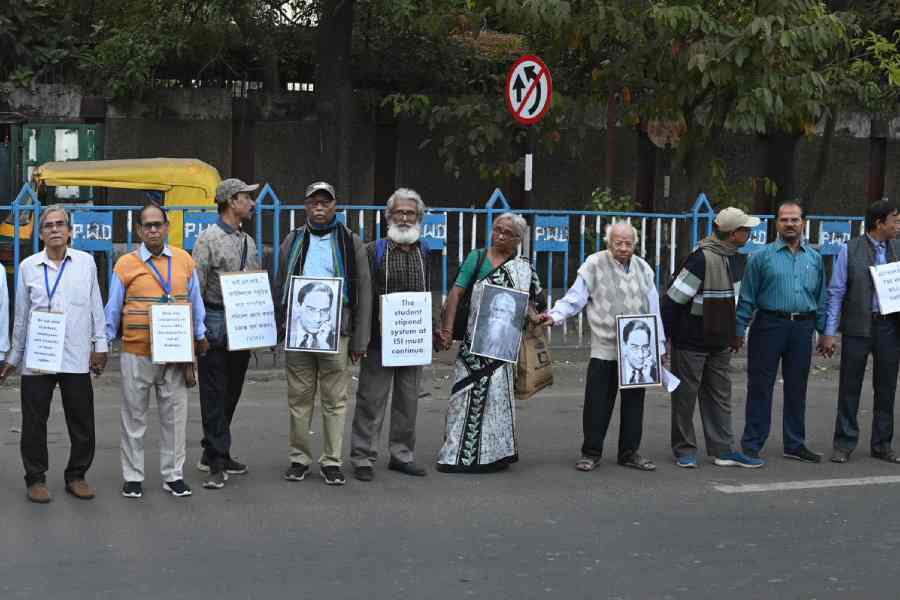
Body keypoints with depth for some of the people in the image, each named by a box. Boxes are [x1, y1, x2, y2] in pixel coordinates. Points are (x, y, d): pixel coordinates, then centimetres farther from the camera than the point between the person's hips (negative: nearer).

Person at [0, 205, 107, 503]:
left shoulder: (86, 262, 5)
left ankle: (76, 475, 19)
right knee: (34, 422, 4)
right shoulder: (28, 266, 5)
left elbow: (96, 306, 9)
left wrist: (100, 345, 5)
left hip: (77, 358, 0)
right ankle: (36, 479, 16)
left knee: (82, 422, 5)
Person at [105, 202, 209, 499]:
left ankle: (173, 475, 16)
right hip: (136, 353, -1)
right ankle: (133, 477, 16)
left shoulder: (184, 260, 6)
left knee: (174, 416, 6)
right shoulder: (126, 264, 1)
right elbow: (113, 308, 5)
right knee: (134, 417, 7)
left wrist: (200, 337, 11)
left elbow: (195, 301, 12)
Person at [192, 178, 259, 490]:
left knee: (232, 393, 12)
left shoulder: (249, 242, 16)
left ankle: (214, 453, 24)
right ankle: (217, 463, -1)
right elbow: (196, 286, -11)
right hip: (216, 326, -7)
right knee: (214, 395, -3)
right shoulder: (209, 238, -7)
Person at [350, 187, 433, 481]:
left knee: (408, 401, 11)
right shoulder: (373, 251, -3)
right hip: (379, 340, -4)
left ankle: (402, 454, 21)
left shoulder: (425, 252, 12)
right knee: (371, 400, 0)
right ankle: (363, 458, 6)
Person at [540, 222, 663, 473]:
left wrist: (659, 344, 13)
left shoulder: (643, 269, 12)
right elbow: (574, 298, -5)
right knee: (597, 402, -3)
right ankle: (591, 453, 9)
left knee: (633, 403, 9)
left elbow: (653, 310, 15)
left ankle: (629, 452, 20)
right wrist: (555, 315, -23)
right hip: (604, 348, -4)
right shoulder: (594, 265, -2)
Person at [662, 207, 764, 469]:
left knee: (720, 396, 10)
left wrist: (732, 334, 20)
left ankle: (724, 450, 16)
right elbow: (673, 300, -20)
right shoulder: (702, 258, -22)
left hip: (719, 343, 8)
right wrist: (663, 337, -16)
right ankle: (684, 450, 15)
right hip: (691, 342, -8)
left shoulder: (730, 257, 6)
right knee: (686, 395, 4)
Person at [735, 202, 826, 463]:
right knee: (760, 387, 0)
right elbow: (747, 297, -1)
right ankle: (751, 444, 6)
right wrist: (739, 331, -4)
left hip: (802, 328, 4)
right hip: (769, 324, -4)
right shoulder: (762, 256, 0)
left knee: (797, 388, 11)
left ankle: (795, 444, 21)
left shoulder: (814, 258, 11)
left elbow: (821, 298, 15)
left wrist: (824, 331, 11)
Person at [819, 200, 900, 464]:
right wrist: (829, 333, -8)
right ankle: (844, 444, 11)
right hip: (857, 328, -3)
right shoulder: (850, 250, -3)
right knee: (849, 387, 2)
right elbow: (836, 293, -4)